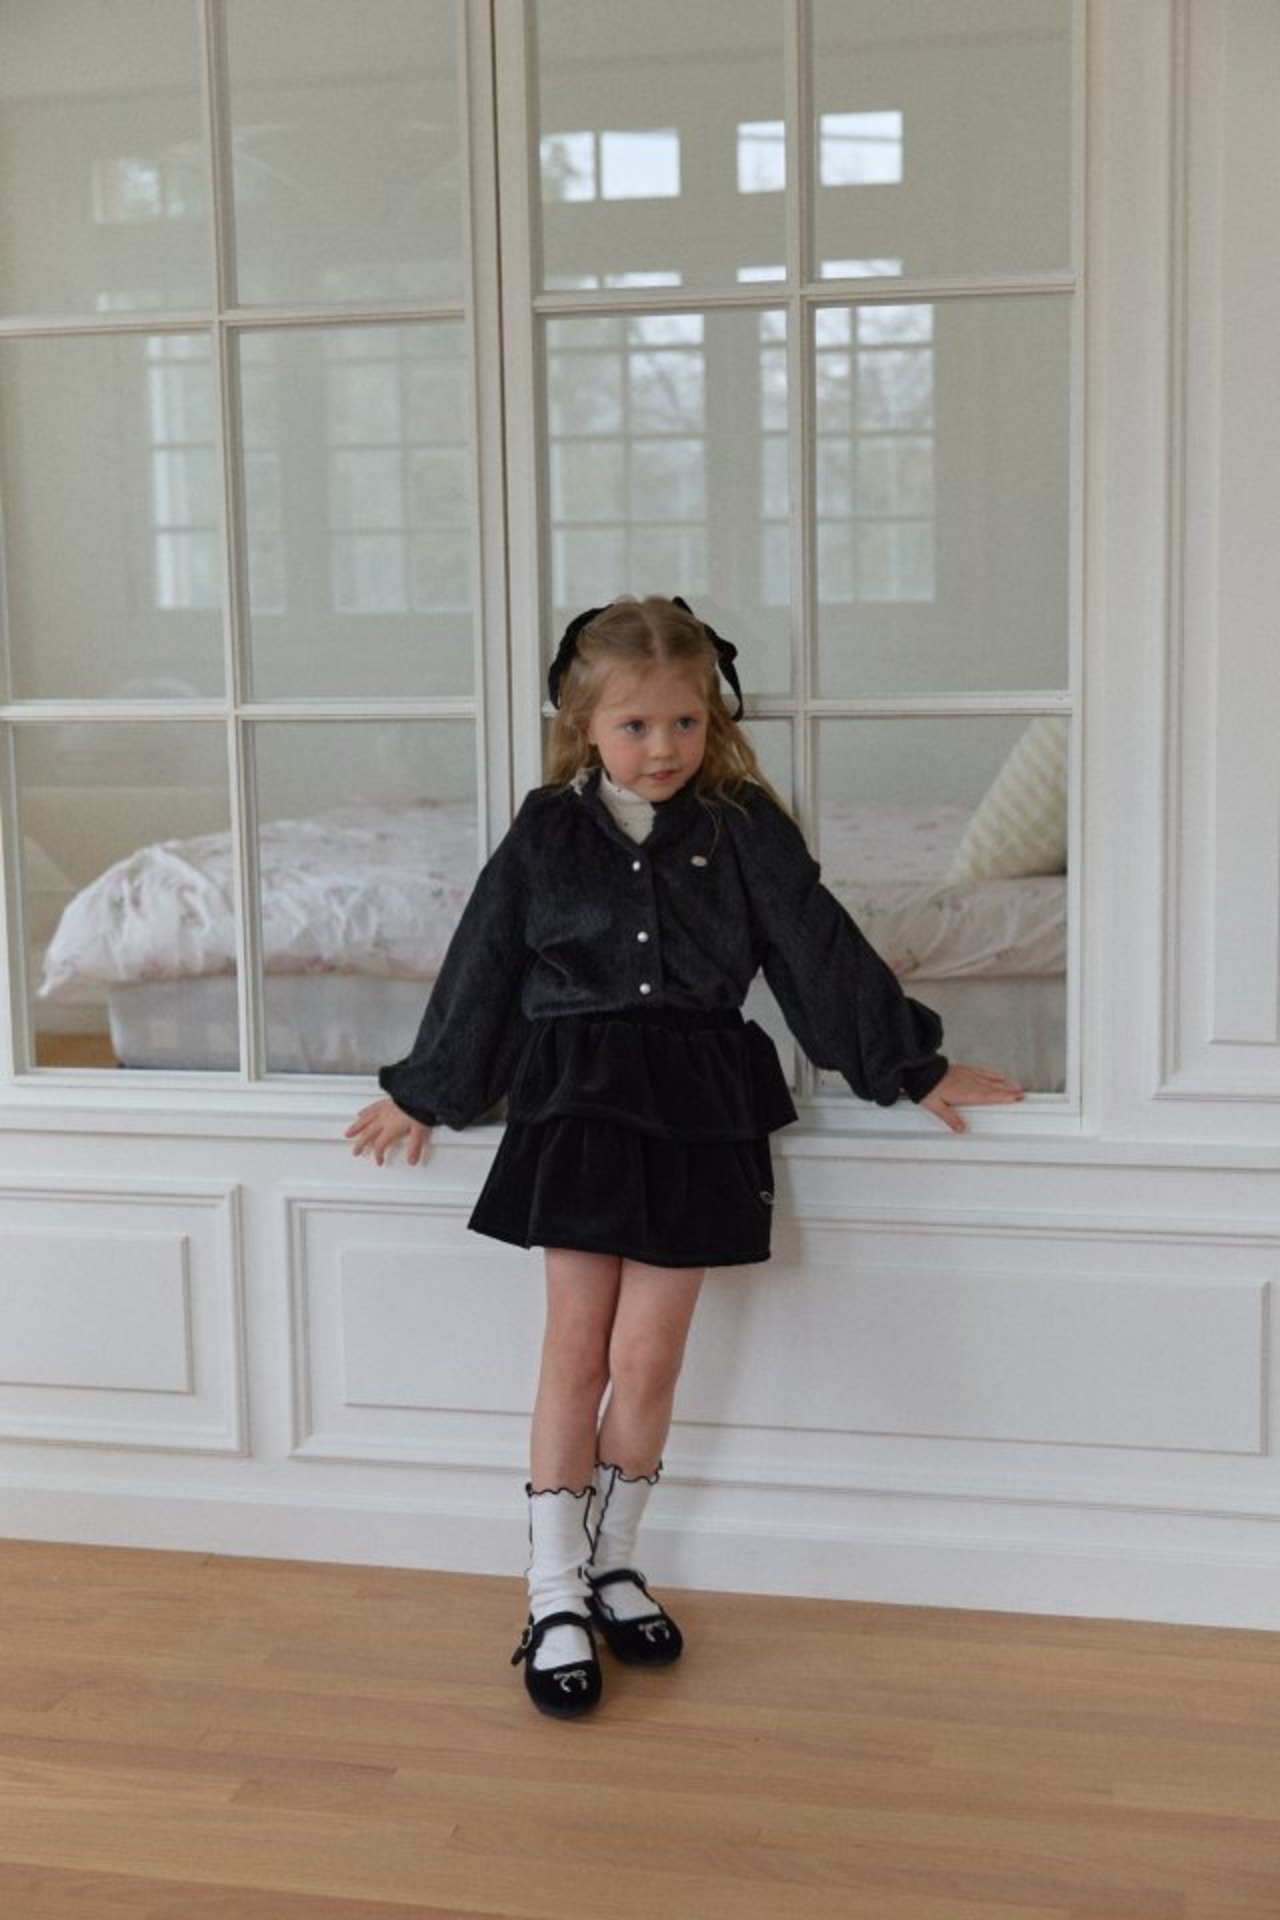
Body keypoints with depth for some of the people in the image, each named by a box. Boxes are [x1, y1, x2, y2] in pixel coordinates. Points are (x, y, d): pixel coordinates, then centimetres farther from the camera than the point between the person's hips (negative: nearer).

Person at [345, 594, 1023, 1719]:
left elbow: (823, 951, 5)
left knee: (648, 1359, 3)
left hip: (698, 1117, 0)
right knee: (577, 1352, 3)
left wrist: (914, 1068, 8)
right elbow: (483, 970, 10)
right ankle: (556, 1595, 14)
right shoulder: (547, 833, 2)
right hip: (576, 1109, 0)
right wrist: (423, 1095, 17)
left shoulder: (744, 828, 1)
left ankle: (610, 1561, 24)